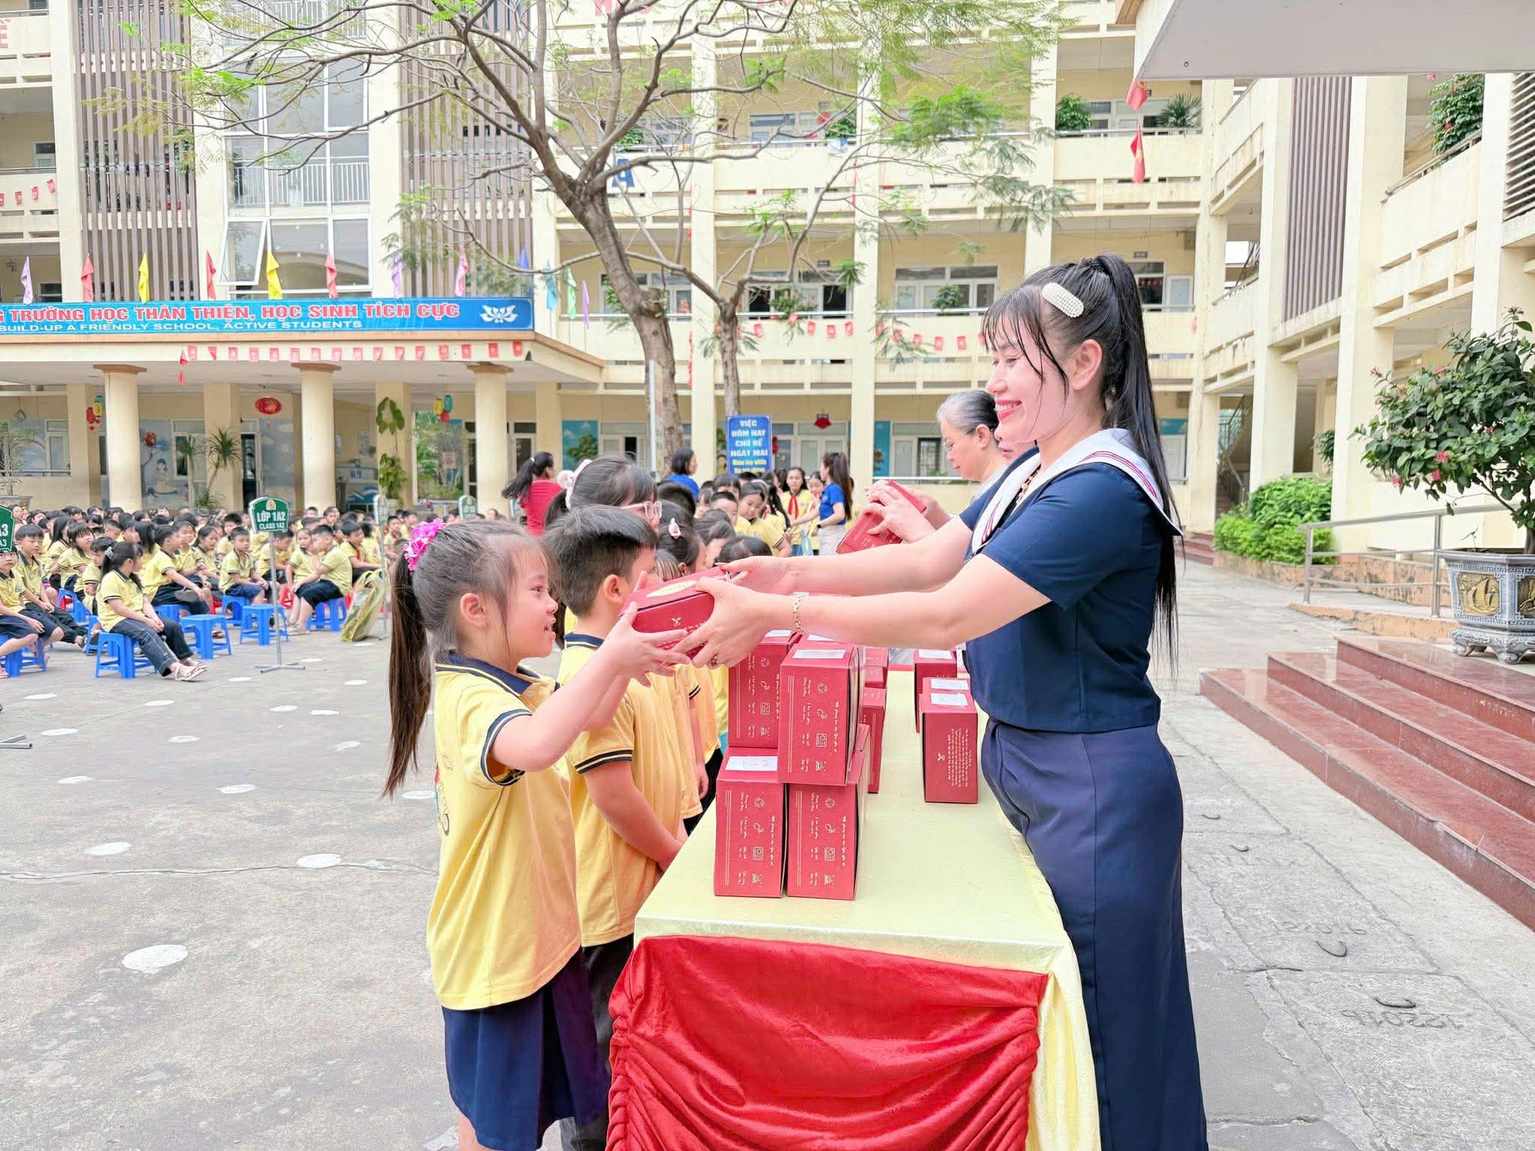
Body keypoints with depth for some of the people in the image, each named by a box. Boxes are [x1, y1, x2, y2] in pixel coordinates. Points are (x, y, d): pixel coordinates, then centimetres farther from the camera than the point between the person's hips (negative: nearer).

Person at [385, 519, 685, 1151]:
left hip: (533, 929, 9)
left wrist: (626, 653, -3)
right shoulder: (472, 698, -28)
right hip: (497, 942, -9)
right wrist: (609, 657, -44)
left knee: (523, 1098, 26)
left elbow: (590, 716, 12)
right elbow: (536, 744, -50)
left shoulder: (504, 685, 3)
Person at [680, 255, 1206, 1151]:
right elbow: (927, 562, 4)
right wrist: (797, 573, -7)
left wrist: (776, 614, -25)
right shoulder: (1035, 471, 7)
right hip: (1025, 764, 9)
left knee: (1096, 1031, 11)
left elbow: (948, 615, -29)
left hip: (1091, 791, -9)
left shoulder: (1101, 490, -25)